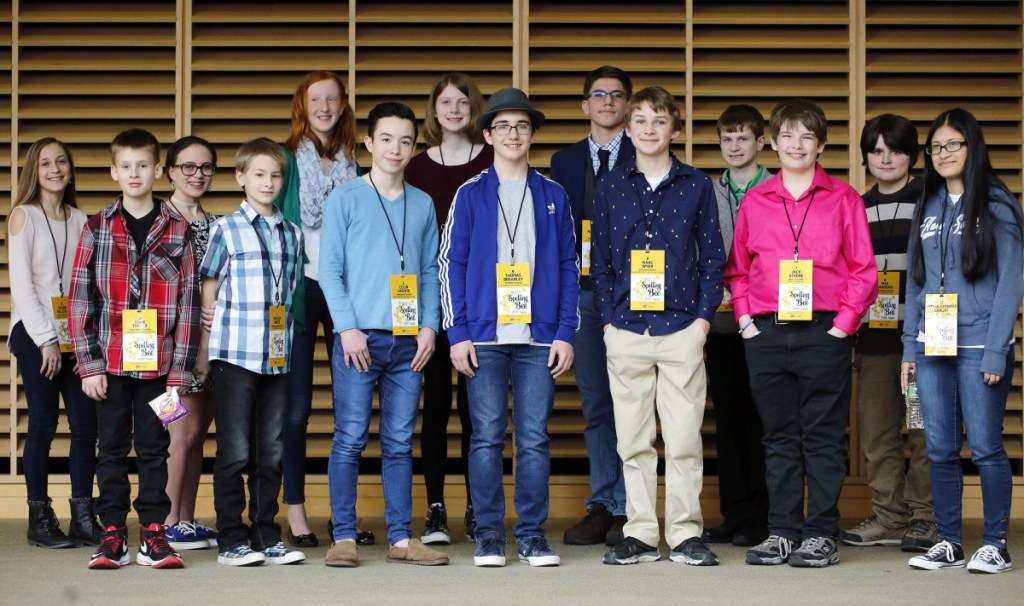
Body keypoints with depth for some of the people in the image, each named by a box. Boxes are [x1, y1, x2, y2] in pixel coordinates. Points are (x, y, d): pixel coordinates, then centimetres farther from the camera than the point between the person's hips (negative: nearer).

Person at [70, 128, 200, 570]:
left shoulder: (177, 231, 4)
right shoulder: (97, 228, 5)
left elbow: (187, 302, 3)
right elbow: (80, 298, 2)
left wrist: (180, 369, -3)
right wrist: (88, 364, -5)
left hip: (157, 363, 0)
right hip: (109, 362, 0)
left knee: (154, 449, 5)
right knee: (112, 449, 6)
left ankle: (153, 534, 11)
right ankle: (112, 535, 11)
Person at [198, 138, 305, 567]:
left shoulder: (292, 234, 13)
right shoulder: (226, 229, 1)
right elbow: (208, 294, 3)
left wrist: (288, 346, 10)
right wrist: (204, 353, 0)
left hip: (278, 357, 4)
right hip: (234, 354, -4)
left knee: (271, 451, 7)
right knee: (234, 451, -1)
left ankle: (266, 537, 15)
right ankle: (231, 541, 5)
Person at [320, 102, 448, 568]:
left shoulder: (422, 204, 13)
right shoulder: (346, 199, 2)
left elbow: (429, 272, 15)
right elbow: (329, 269, -2)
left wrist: (429, 326, 2)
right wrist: (348, 327, -10)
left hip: (409, 341, 3)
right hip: (360, 337, -3)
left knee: (400, 443, 7)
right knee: (350, 439, -2)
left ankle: (401, 538, 11)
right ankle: (344, 537, 4)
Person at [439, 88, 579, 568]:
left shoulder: (552, 196, 11)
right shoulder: (471, 194, 7)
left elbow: (569, 267, 9)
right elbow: (452, 264, 4)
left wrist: (566, 333, 1)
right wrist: (458, 334, -4)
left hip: (539, 336, 1)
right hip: (484, 334, -1)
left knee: (534, 437, 1)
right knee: (487, 435, -1)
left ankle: (532, 535, 7)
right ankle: (489, 535, 6)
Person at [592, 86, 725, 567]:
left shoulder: (697, 186, 6)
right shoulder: (609, 187, 9)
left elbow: (713, 256, 6)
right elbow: (600, 257, 10)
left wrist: (704, 315, -3)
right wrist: (607, 318, 1)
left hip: (681, 328, -1)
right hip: (626, 331, 1)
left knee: (685, 438, -2)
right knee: (633, 441, 4)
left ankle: (685, 533, 7)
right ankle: (640, 534, 11)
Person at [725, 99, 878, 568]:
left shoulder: (843, 199, 4)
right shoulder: (755, 201, 11)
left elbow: (863, 270, 2)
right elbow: (736, 268, 15)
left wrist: (844, 323, -6)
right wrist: (745, 319, 3)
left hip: (823, 332, -3)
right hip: (767, 334, 3)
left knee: (823, 437, 1)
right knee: (779, 437, 8)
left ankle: (821, 534, 6)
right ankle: (782, 530, 13)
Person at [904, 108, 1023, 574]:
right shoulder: (926, 208, 15)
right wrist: (910, 348, 9)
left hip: (979, 348, -5)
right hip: (932, 348, 5)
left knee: (985, 446, -3)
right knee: (941, 449, 6)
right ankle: (948, 542, 13)